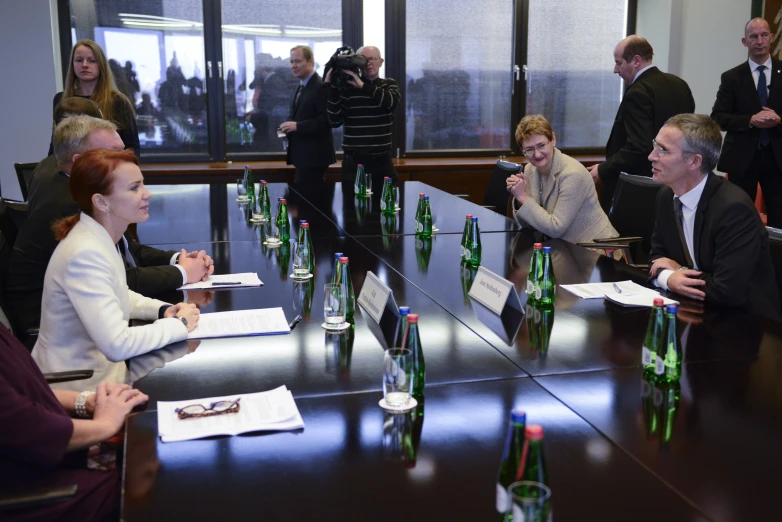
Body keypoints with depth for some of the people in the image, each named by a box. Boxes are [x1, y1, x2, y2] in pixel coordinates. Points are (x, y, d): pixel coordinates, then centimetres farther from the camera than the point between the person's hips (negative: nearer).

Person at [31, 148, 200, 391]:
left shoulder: (102, 238, 1)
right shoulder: (86, 254, -26)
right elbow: (118, 345, -30)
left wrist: (163, 310, 2)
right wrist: (179, 324, -17)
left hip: (100, 365, 8)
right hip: (80, 388, -8)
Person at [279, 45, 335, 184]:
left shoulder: (321, 87, -14)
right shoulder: (301, 87, 17)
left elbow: (327, 120, -21)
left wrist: (297, 126, -22)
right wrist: (289, 127, 4)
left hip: (313, 155, -9)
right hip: (303, 154, 9)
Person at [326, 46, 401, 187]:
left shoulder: (390, 85, 8)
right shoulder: (347, 87, -1)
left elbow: (391, 102, -15)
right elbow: (335, 121, -9)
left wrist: (363, 86, -23)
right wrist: (333, 88, -17)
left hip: (382, 161, 2)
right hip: (354, 162, -2)